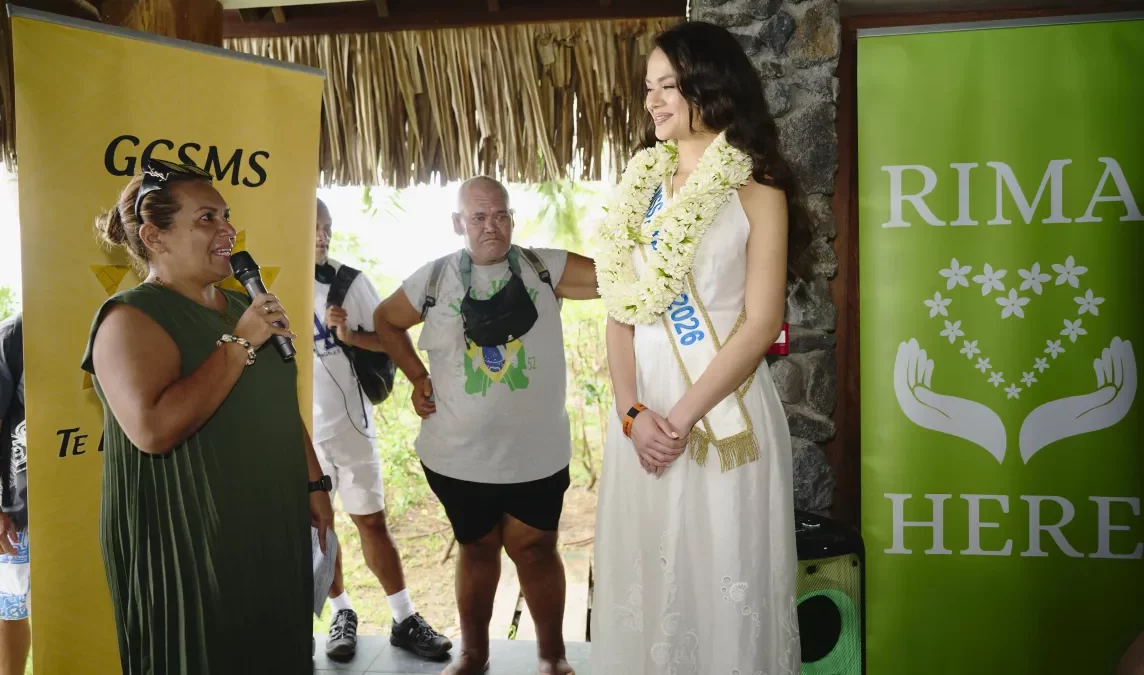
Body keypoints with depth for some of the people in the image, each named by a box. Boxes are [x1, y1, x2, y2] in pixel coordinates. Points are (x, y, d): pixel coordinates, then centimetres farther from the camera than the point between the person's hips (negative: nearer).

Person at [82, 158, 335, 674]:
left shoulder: (241, 305, 11)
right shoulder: (132, 317, -14)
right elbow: (154, 429, -30)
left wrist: (314, 484, 14)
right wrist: (240, 342, -24)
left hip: (273, 533, 7)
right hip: (186, 546, -7)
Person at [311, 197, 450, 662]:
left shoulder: (349, 282, -5)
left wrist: (351, 336, -19)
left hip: (348, 422, -1)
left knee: (372, 522, 6)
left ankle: (405, 621, 15)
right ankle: (342, 615, 29)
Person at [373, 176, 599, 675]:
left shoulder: (545, 268, -4)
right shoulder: (434, 278, -2)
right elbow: (386, 320, 14)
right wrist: (418, 378, 5)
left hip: (537, 453, -1)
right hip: (459, 455, 1)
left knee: (534, 548, 8)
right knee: (477, 548, 18)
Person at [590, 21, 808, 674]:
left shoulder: (756, 188, -3)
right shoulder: (643, 183, 10)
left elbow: (761, 323, -10)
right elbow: (622, 309, 5)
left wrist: (683, 417, -14)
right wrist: (632, 412, -7)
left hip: (724, 412, -4)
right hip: (644, 409, 4)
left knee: (722, 578, 6)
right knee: (645, 576, 12)